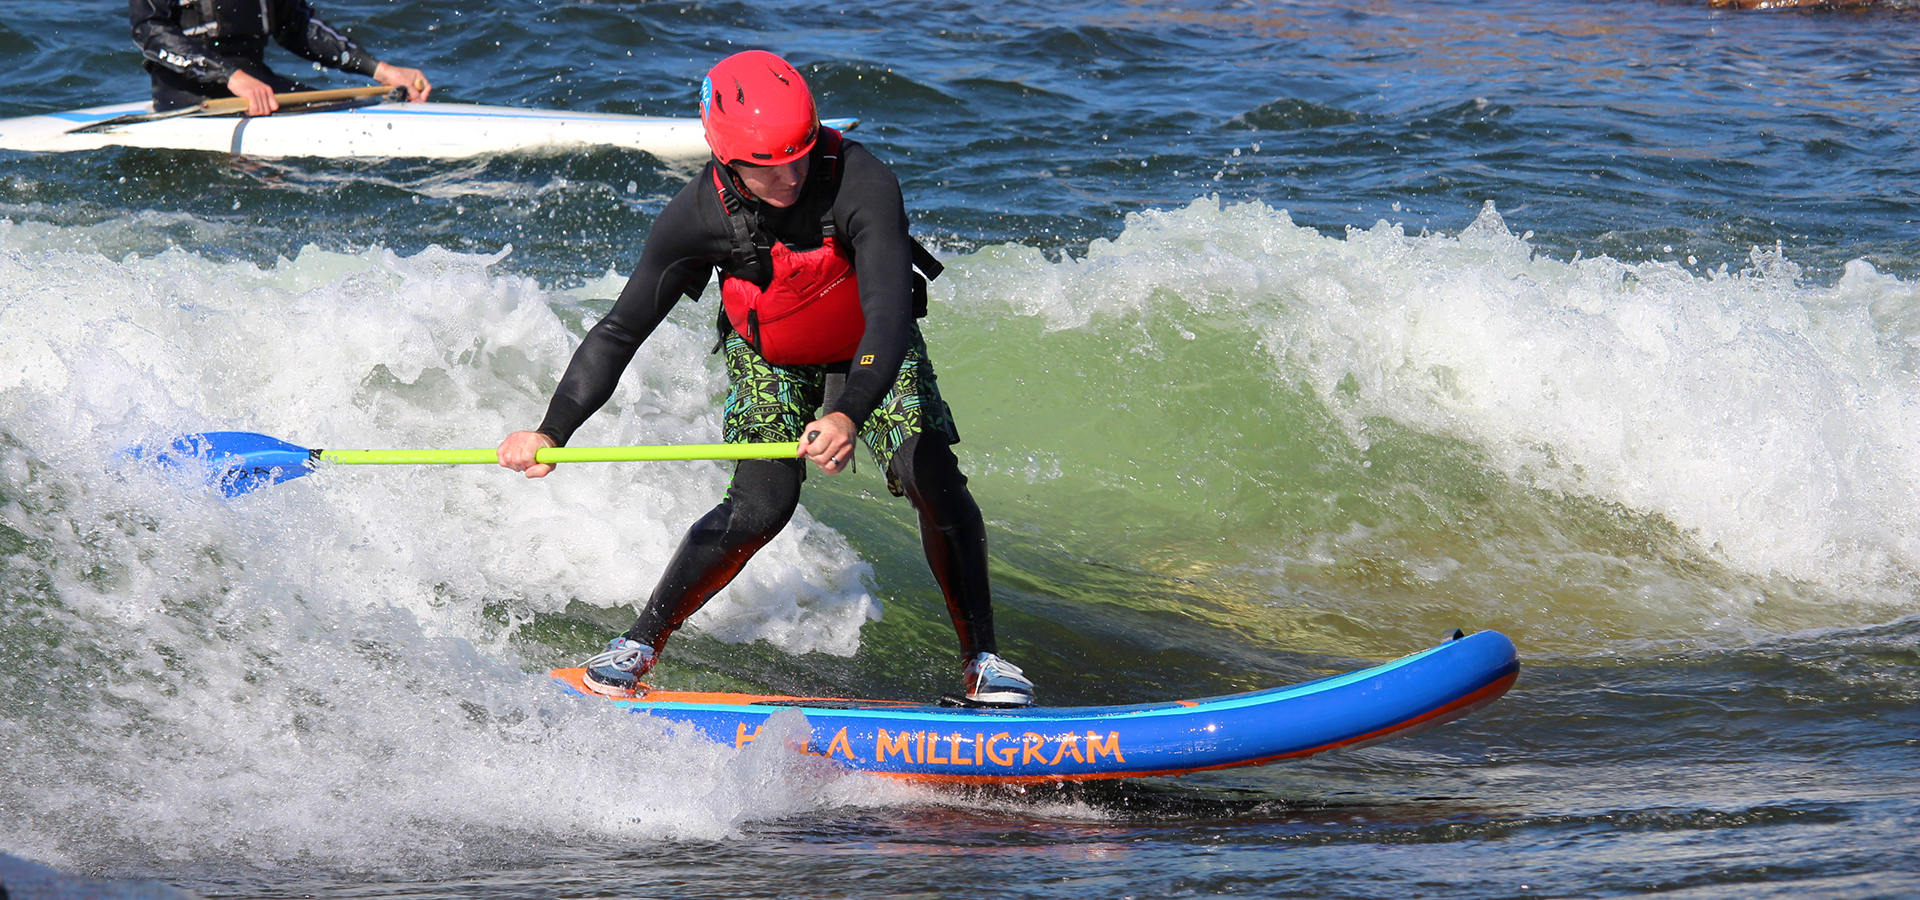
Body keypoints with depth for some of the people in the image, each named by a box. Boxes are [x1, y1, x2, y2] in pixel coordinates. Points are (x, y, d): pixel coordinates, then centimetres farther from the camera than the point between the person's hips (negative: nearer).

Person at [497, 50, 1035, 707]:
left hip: (870, 353, 0)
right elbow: (619, 331, -20)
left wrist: (850, 414, -63)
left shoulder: (862, 184, -37)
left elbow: (889, 314, -47)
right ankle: (640, 645, -1)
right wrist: (551, 431, -29)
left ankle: (981, 658, -2)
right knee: (760, 508, -18)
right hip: (768, 358, 0)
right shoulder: (701, 216, -30)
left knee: (934, 483, -18)